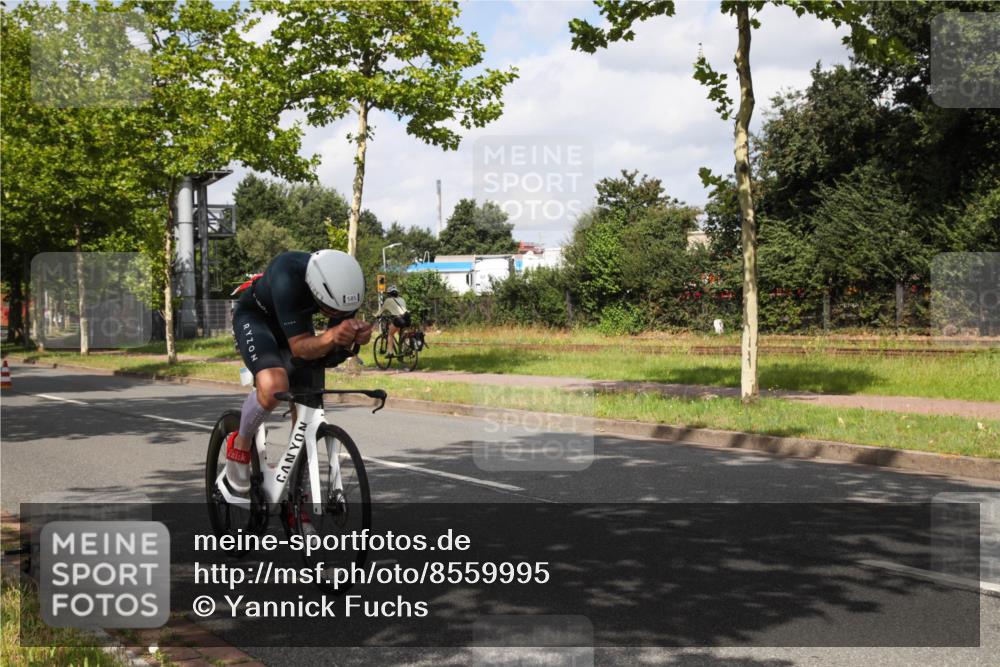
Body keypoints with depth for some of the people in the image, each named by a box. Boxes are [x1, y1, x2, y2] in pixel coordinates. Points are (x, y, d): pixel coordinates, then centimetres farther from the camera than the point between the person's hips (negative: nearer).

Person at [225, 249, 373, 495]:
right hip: (254, 315, -5)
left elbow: (337, 345, -18)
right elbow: (299, 347, -39)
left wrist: (356, 335, -40)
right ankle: (240, 444, -1)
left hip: (295, 319, 6)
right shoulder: (288, 278, -43)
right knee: (273, 387, -31)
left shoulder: (347, 283, -28)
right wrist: (331, 336, -58)